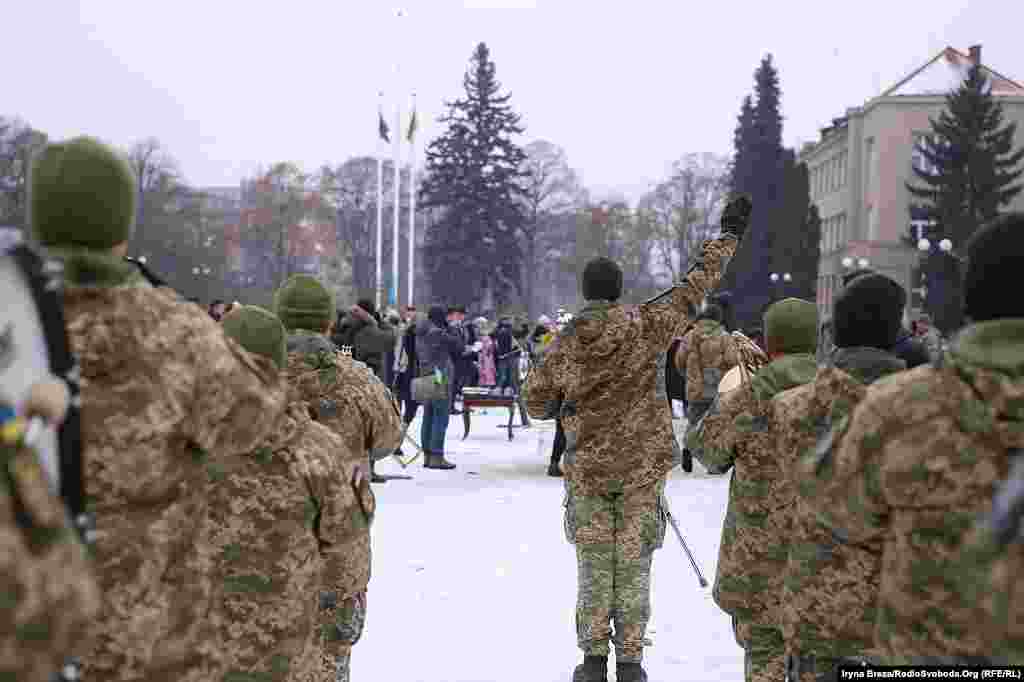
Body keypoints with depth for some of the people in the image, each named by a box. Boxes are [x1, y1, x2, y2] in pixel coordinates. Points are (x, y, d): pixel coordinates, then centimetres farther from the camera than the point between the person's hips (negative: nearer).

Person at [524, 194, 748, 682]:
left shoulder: (565, 345, -4)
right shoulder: (646, 328, -10)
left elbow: (536, 403, 5)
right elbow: (694, 287, -3)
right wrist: (729, 235, 7)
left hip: (586, 470, 1)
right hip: (642, 467, -1)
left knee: (595, 565, 11)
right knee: (634, 565, 6)